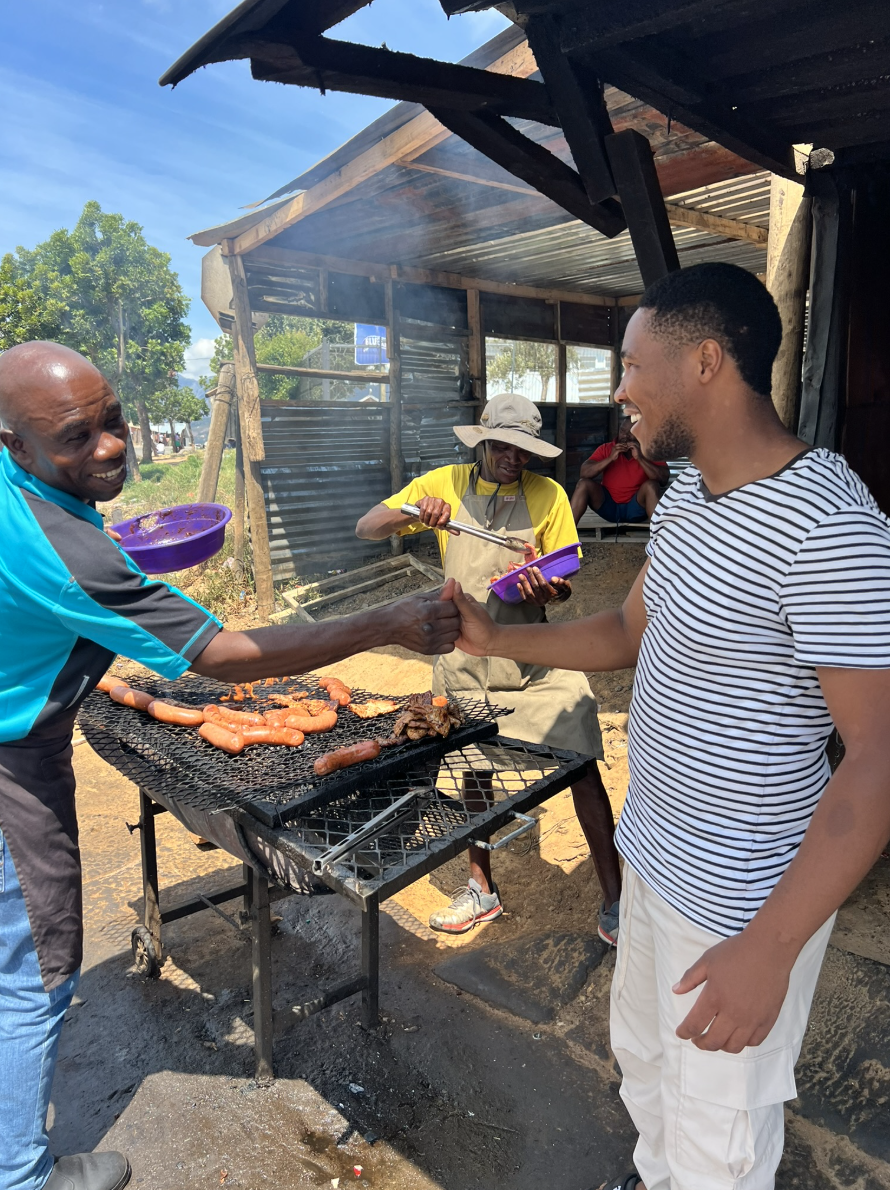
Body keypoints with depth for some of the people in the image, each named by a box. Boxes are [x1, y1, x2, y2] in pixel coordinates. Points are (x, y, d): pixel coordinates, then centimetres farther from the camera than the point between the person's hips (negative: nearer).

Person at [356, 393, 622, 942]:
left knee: (583, 768, -8)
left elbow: (565, 581, 0)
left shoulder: (547, 494, -2)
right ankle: (482, 890, 33)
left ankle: (614, 901, 10)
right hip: (465, 653, 2)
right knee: (473, 771, 13)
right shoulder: (445, 485, 1)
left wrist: (547, 591, -25)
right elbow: (366, 528, -1)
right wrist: (411, 514, -22)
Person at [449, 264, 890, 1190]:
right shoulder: (685, 495, 3)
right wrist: (496, 639, 7)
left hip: (742, 903, -8)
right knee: (642, 1055, 31)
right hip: (654, 856, 9)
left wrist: (770, 948, -26)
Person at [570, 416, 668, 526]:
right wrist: (610, 458, -22)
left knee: (651, 485, -28)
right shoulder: (606, 449, 1)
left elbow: (664, 480, -17)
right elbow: (584, 473, -11)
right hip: (608, 506, 2)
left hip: (636, 507, -1)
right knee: (584, 483, -20)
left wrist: (640, 458, -23)